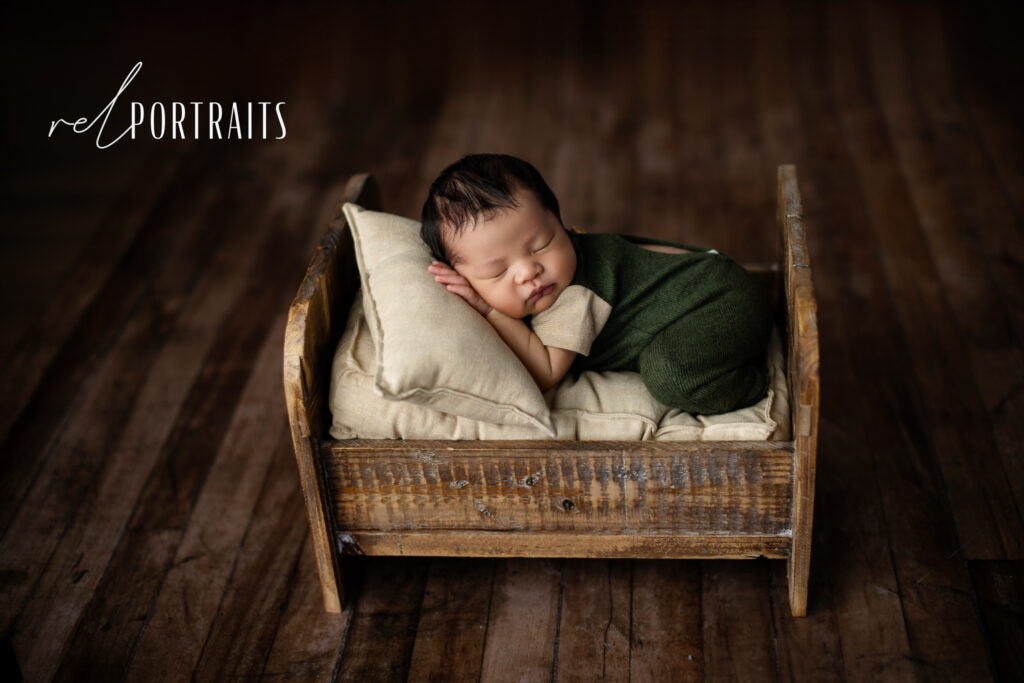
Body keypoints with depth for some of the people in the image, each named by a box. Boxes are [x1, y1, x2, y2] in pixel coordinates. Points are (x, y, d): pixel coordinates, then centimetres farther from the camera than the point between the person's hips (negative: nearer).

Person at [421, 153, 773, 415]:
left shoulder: (573, 297, -30)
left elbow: (544, 374, -27)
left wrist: (490, 312, -28)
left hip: (723, 303, -10)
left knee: (669, 372, -34)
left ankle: (753, 382, -9)